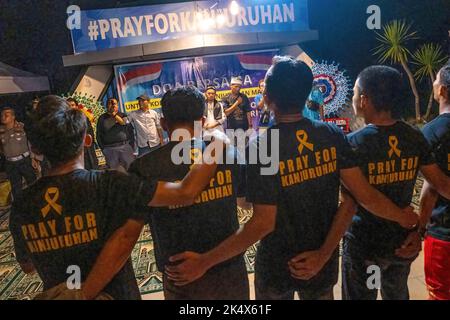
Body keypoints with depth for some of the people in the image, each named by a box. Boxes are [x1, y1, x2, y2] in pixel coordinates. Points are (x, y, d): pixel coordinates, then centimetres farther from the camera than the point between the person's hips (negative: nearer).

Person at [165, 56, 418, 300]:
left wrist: (204, 262, -20)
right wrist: (404, 217, 7)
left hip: (276, 267, -2)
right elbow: (364, 195, -11)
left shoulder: (260, 148, -25)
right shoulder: (333, 135, -13)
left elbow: (263, 223, -25)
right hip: (324, 263, 3)